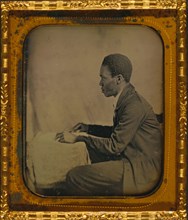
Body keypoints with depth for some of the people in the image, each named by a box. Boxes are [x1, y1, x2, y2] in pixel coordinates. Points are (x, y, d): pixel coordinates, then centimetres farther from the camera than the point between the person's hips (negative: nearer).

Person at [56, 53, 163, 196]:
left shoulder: (134, 105, -22)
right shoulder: (127, 99, 8)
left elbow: (115, 146, -20)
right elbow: (118, 132, 22)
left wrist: (79, 138, -13)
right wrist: (88, 128, 11)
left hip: (142, 171, -10)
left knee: (74, 177, -12)